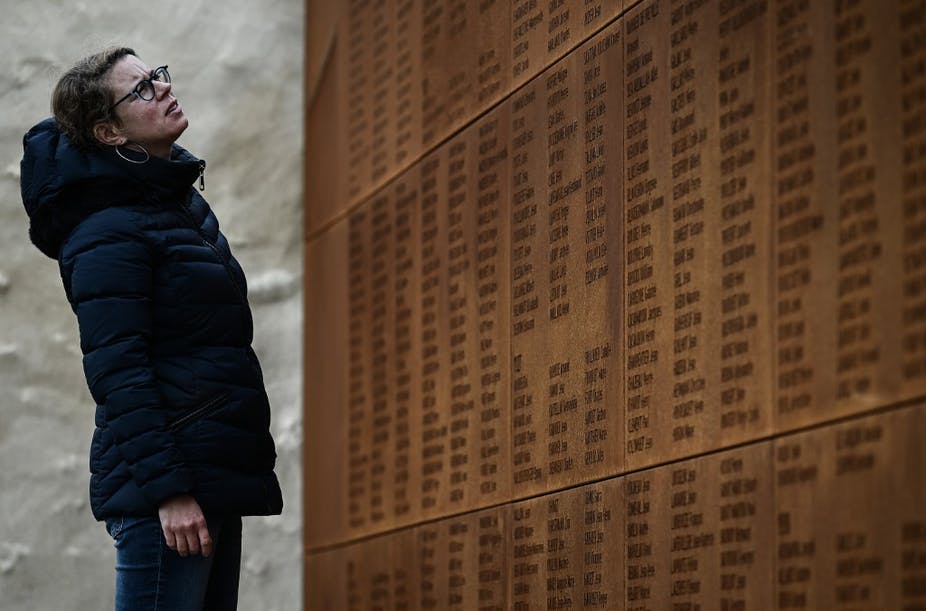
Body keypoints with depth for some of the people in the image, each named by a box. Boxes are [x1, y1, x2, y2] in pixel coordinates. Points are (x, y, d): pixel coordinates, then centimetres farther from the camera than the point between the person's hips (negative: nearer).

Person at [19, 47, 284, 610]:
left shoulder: (184, 204, 17)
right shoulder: (108, 231, -11)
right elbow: (116, 373, -17)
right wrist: (167, 489, -22)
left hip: (216, 475, 9)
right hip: (162, 482, -9)